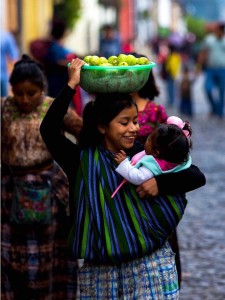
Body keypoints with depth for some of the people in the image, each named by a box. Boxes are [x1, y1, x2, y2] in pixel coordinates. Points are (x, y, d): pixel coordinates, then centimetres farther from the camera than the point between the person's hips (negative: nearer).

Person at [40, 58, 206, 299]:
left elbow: (197, 177, 0)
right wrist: (71, 86, -13)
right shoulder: (83, 161, 0)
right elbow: (48, 130, -13)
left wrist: (160, 183, -16)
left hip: (150, 264, 0)